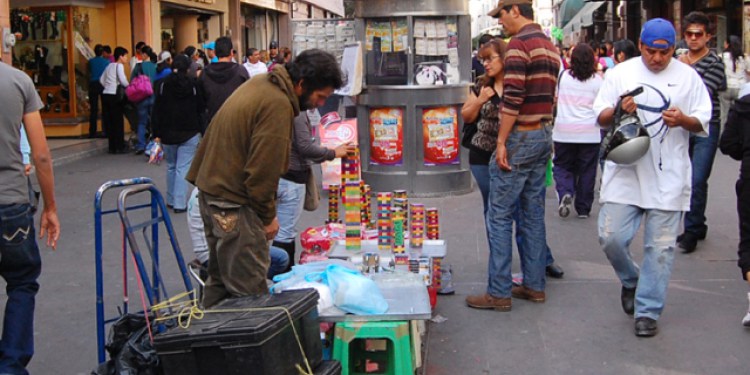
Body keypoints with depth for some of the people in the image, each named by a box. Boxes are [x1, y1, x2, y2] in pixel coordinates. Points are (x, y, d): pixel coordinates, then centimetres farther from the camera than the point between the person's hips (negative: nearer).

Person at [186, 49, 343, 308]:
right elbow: (263, 169, -22)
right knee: (250, 286, -5)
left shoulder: (263, 84, 10)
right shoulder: (278, 105, -21)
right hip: (234, 201, -10)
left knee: (220, 275, 20)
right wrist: (268, 216, -10)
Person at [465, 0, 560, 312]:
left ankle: (499, 292, 0)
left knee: (499, 217, -3)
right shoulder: (550, 47, 14)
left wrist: (501, 142, -17)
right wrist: (542, 131, 19)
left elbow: (512, 99, -21)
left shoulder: (519, 44, -14)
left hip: (520, 137, -9)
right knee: (533, 214, 13)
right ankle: (534, 285, 19)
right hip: (543, 136, 9)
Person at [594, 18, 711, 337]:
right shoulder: (620, 73, 6)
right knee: (611, 237, -5)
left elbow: (703, 123, 7)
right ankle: (630, 279, 26)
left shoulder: (687, 77, 5)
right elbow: (601, 118, 7)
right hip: (625, 170, 1)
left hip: (668, 176, 0)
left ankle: (647, 311, 14)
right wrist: (618, 110, -15)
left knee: (660, 246, 1)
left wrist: (683, 120, -15)